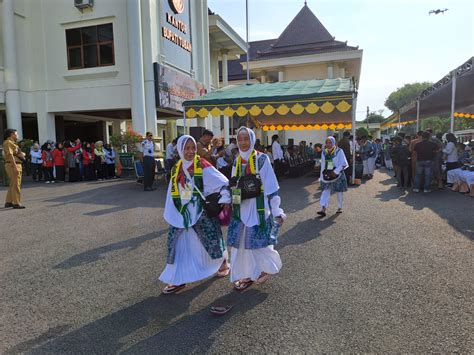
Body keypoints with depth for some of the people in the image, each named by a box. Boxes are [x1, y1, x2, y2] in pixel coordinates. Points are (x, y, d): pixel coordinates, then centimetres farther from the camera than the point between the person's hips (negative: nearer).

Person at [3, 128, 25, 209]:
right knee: (16, 185, -9)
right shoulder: (8, 142, -11)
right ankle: (16, 203, -7)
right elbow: (10, 155, -21)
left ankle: (8, 202, 23)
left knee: (13, 184, 16)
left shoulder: (12, 143, 20)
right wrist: (15, 166, -26)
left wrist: (22, 154, 8)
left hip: (17, 165, 11)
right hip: (13, 165, -11)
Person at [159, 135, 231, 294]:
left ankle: (222, 262, 37)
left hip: (202, 211, -5)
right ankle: (178, 280, 18)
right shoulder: (176, 169, 7)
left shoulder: (202, 165, -9)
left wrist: (225, 198, -25)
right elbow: (172, 195, 14)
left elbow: (221, 181, -14)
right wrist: (171, 215, 15)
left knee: (211, 237, 5)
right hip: (182, 213, 5)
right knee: (178, 244, 4)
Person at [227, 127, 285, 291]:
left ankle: (266, 267, 30)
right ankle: (248, 274, 24)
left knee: (258, 241, 2)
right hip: (240, 208, 5)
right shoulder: (237, 161, 7)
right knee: (241, 242, 8)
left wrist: (277, 211, -10)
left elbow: (271, 187, -10)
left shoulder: (262, 159, -10)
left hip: (258, 208, -5)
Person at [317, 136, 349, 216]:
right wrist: (322, 177, 9)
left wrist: (335, 172, -19)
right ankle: (323, 209, -14)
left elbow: (344, 164, -10)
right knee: (325, 191, -8)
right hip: (327, 175, 3)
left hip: (337, 174, -3)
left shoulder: (339, 151, -8)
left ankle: (340, 208, 25)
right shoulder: (324, 152, 5)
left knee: (339, 191, 8)